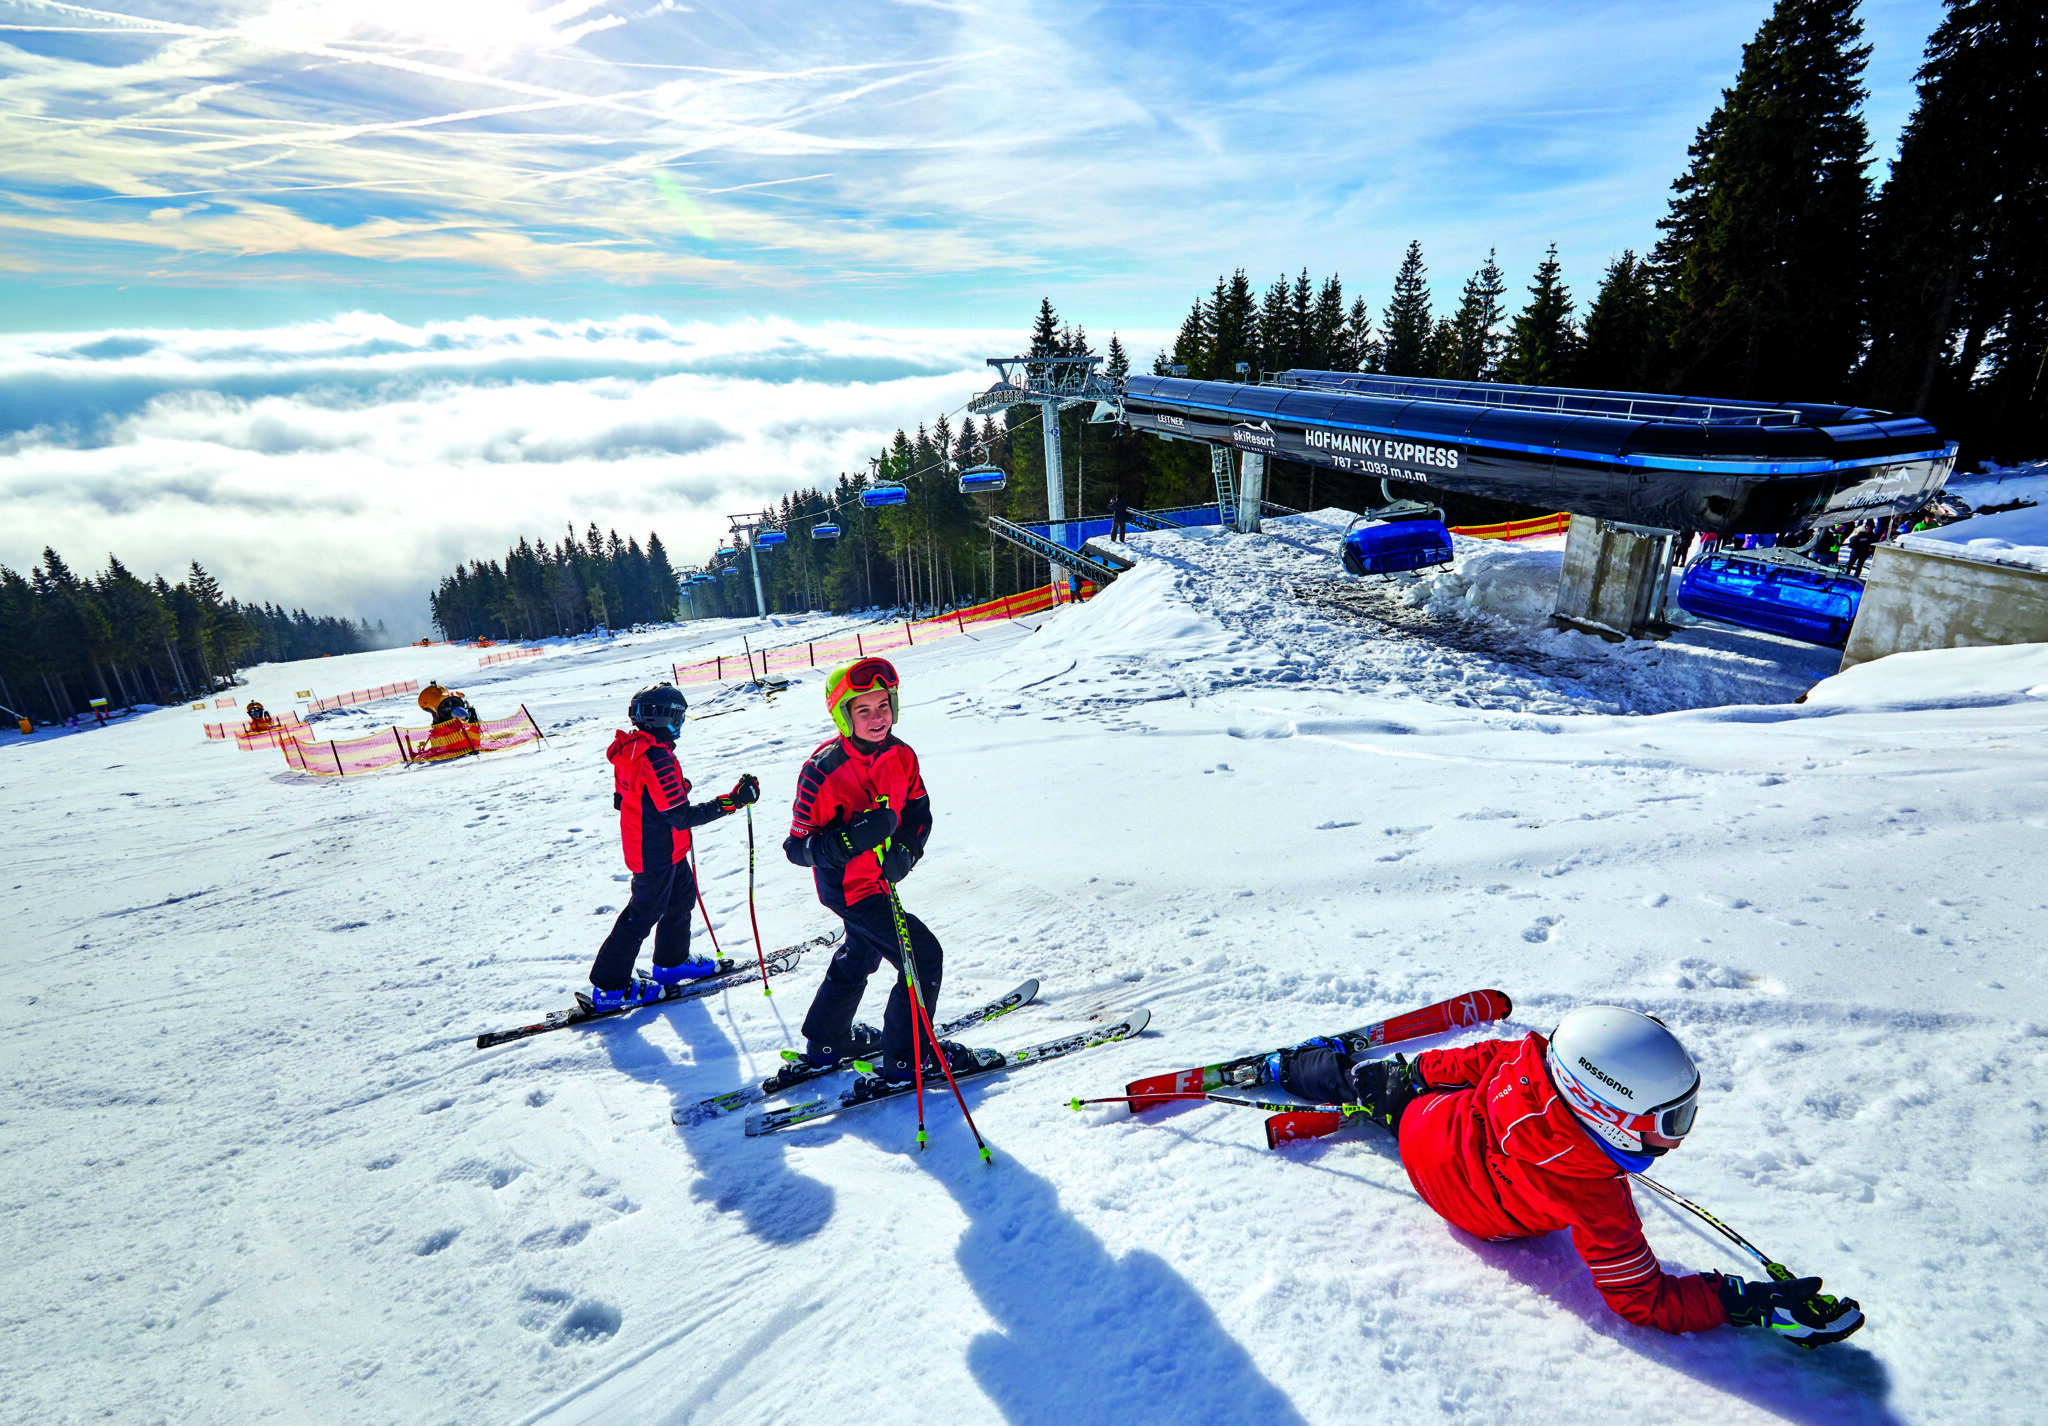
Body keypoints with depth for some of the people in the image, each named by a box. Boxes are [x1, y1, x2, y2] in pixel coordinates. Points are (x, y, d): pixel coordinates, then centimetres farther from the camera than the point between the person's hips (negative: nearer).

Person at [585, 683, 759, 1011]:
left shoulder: (631, 748, 1)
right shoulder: (657, 759, -29)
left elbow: (622, 799, 13)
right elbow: (681, 816, -29)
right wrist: (732, 801, -31)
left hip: (653, 848, 9)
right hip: (657, 854, -9)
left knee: (682, 895, 23)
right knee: (643, 914, 5)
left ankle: (672, 962, 39)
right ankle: (609, 987, 19)